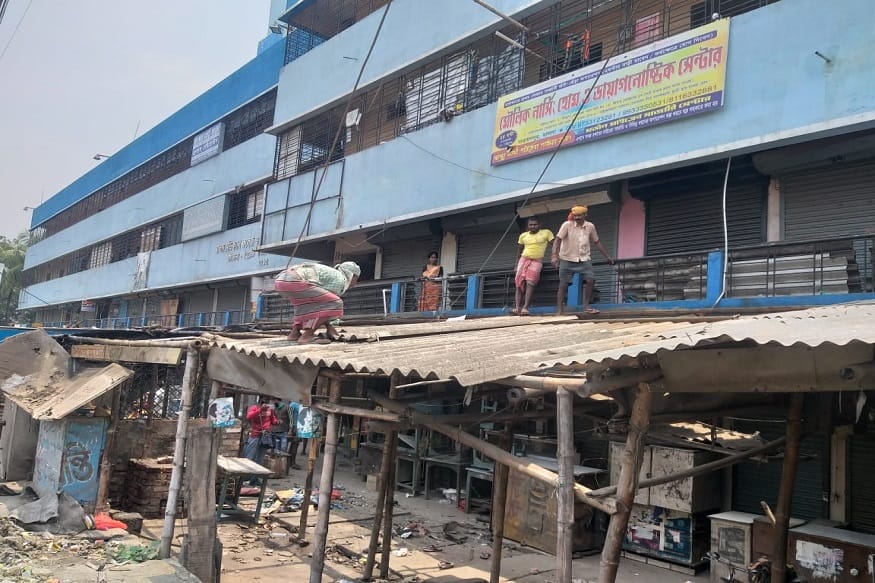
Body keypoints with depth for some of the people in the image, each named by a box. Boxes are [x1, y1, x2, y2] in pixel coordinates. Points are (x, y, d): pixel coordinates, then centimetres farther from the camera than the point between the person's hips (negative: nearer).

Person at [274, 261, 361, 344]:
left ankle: (294, 332, 16)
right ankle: (307, 336, -12)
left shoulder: (329, 273, 32)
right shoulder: (340, 279, 6)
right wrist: (329, 327, 10)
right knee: (334, 304, -8)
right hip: (295, 282, -10)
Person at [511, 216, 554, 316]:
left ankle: (525, 308, -25)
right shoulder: (523, 235, 11)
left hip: (537, 261, -3)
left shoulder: (546, 232, 1)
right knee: (519, 283, -8)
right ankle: (517, 308, -12)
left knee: (530, 283, -20)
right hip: (524, 259, 4)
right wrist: (517, 264, 18)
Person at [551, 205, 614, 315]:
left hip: (584, 259, 3)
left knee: (591, 280, -10)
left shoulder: (590, 226, 2)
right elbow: (557, 239, -16)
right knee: (563, 284, -2)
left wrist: (607, 256, 15)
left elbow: (597, 242, 14)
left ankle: (586, 307, 3)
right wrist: (554, 255, -30)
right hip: (567, 259, -3)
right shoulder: (567, 225, -10)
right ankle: (559, 310, 3)